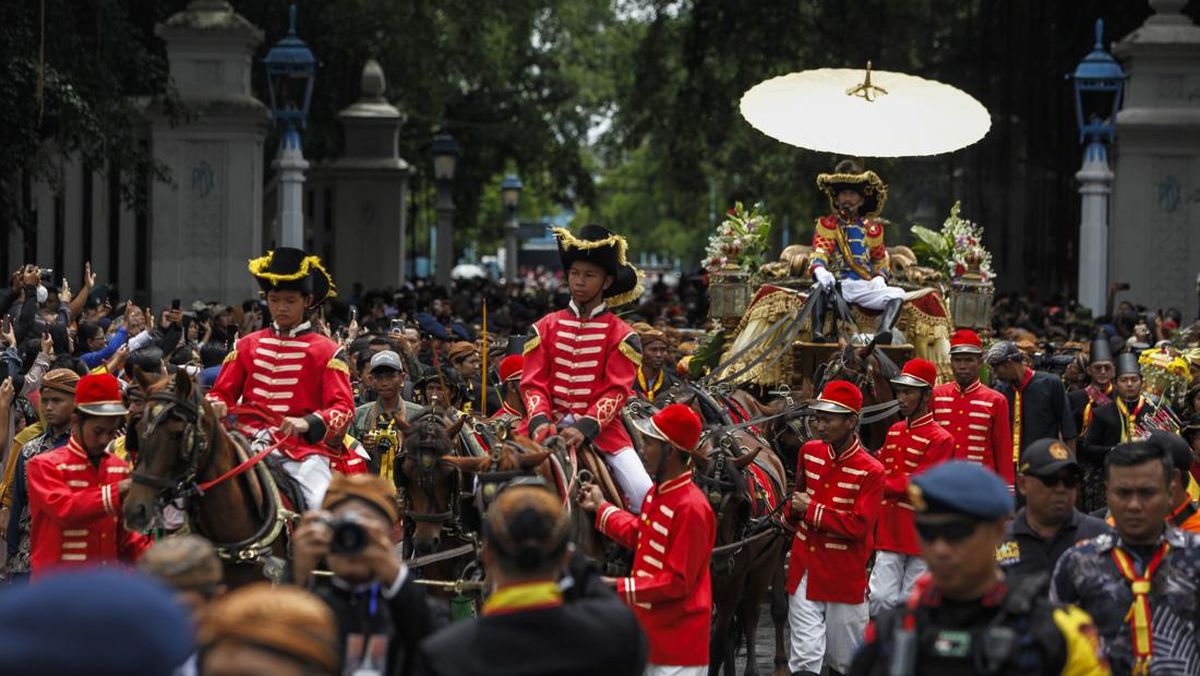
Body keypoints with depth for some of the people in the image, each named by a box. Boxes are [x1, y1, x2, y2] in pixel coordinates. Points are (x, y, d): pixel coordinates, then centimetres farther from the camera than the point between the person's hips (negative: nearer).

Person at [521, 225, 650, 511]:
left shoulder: (620, 334, 2)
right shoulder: (546, 327, 8)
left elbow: (616, 391, -6)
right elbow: (533, 382, 3)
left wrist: (585, 428, -20)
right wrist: (540, 421, -17)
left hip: (601, 427, -2)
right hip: (553, 425, 2)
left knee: (645, 497, -16)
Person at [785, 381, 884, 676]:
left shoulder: (871, 471, -14)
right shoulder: (809, 452, 3)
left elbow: (858, 526, -19)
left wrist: (811, 510, -17)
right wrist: (792, 510, 3)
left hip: (844, 577, -3)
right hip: (804, 570, 3)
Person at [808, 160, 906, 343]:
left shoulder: (872, 227, 21)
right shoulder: (827, 224, 14)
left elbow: (880, 258, 24)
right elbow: (819, 252, 0)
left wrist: (880, 277, 1)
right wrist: (820, 271, -23)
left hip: (865, 287, 2)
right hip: (837, 286, -2)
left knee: (897, 294, -26)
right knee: (820, 288, -37)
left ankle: (884, 331, -48)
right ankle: (817, 332, -50)